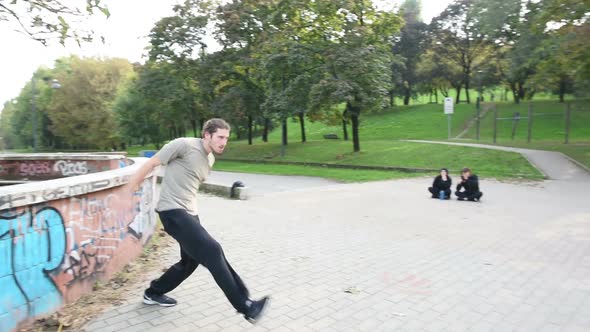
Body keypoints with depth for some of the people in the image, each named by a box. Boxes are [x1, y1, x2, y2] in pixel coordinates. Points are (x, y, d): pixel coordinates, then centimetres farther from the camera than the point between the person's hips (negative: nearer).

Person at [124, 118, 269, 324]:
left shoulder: (210, 160, 12)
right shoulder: (184, 145, -12)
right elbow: (151, 163, -7)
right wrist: (128, 190, -2)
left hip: (190, 213, 10)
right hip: (172, 211, -10)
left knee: (191, 261, 18)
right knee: (212, 251, -18)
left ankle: (153, 293, 39)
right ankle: (246, 307, -15)